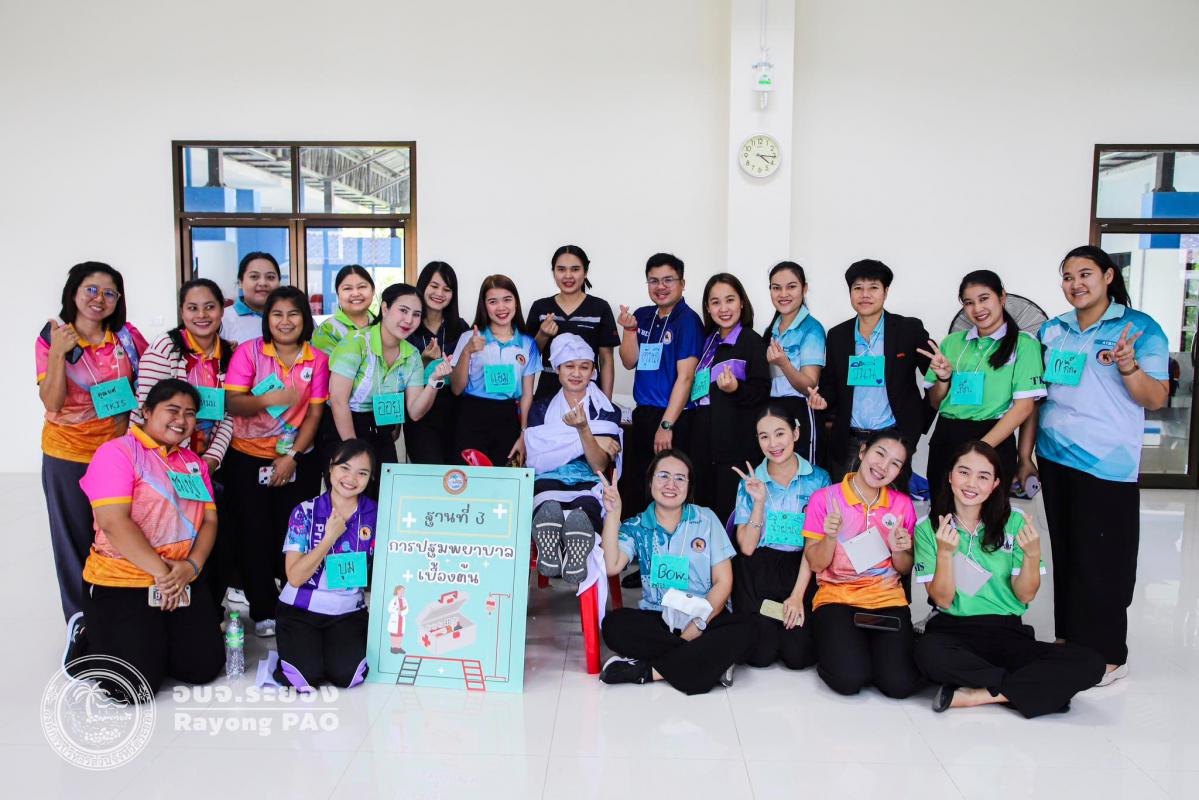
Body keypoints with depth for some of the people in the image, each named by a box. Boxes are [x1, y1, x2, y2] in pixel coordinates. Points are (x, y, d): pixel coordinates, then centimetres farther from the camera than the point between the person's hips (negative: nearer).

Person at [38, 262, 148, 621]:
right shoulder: (51, 339, -8)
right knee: (75, 538, 9)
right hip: (67, 455, -1)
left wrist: (132, 411, -1)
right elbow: (52, 404, -14)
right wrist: (58, 353, -25)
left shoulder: (127, 336, -4)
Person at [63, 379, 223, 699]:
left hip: (184, 580, 6)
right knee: (132, 688, -11)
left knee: (205, 668, 0)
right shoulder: (117, 452, -8)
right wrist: (162, 572, -18)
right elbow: (114, 523, -18)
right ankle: (87, 638, 18)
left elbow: (209, 520, 7)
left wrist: (192, 567, -12)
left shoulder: (194, 462, 14)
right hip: (121, 583, -6)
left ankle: (151, 639, 26)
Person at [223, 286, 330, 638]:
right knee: (255, 535, 3)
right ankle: (263, 611, 17)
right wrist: (270, 399, -31)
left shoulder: (318, 359, -1)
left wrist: (292, 457, -11)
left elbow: (314, 414, -3)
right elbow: (232, 404, -13)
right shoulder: (249, 351, -6)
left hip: (298, 460, 1)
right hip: (248, 458, -1)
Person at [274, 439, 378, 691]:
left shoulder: (375, 515, -3)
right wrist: (330, 537, -18)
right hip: (300, 609, -1)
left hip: (349, 611, 1)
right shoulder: (305, 512, -7)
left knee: (346, 675, -21)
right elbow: (294, 577, -13)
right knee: (305, 676, -21)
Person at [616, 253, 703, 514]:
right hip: (642, 414, 6)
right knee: (632, 490, 13)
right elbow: (629, 362, 9)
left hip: (674, 418, -6)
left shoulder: (688, 320, -9)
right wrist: (629, 329, -8)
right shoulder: (642, 315, 9)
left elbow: (685, 377, -14)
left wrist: (666, 426, -17)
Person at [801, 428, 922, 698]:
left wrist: (899, 550, -11)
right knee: (849, 679, -27)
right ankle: (836, 645, 7)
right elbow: (815, 565, -2)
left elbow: (905, 569, 12)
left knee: (901, 684, -21)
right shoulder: (825, 498, -4)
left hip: (887, 598, 2)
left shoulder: (902, 504, 4)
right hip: (836, 597, -2)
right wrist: (831, 537, -22)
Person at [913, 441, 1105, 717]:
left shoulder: (1014, 522, 3)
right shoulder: (927, 528, -1)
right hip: (953, 630, -2)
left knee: (1090, 664, -23)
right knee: (928, 652, -38)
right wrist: (945, 553, -21)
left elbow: (1025, 596, 2)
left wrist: (1033, 555, -15)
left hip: (1008, 632, 2)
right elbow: (943, 600, -5)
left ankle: (976, 695, -18)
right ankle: (1038, 687, -15)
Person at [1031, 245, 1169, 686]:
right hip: (1054, 459, 5)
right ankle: (1068, 639, 23)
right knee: (1065, 552, 12)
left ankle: (1108, 655, 11)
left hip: (1107, 464, -5)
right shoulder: (1052, 330, 10)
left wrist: (1127, 365, -23)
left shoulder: (1139, 327, -3)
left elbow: (1156, 400, -6)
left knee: (1102, 561, 0)